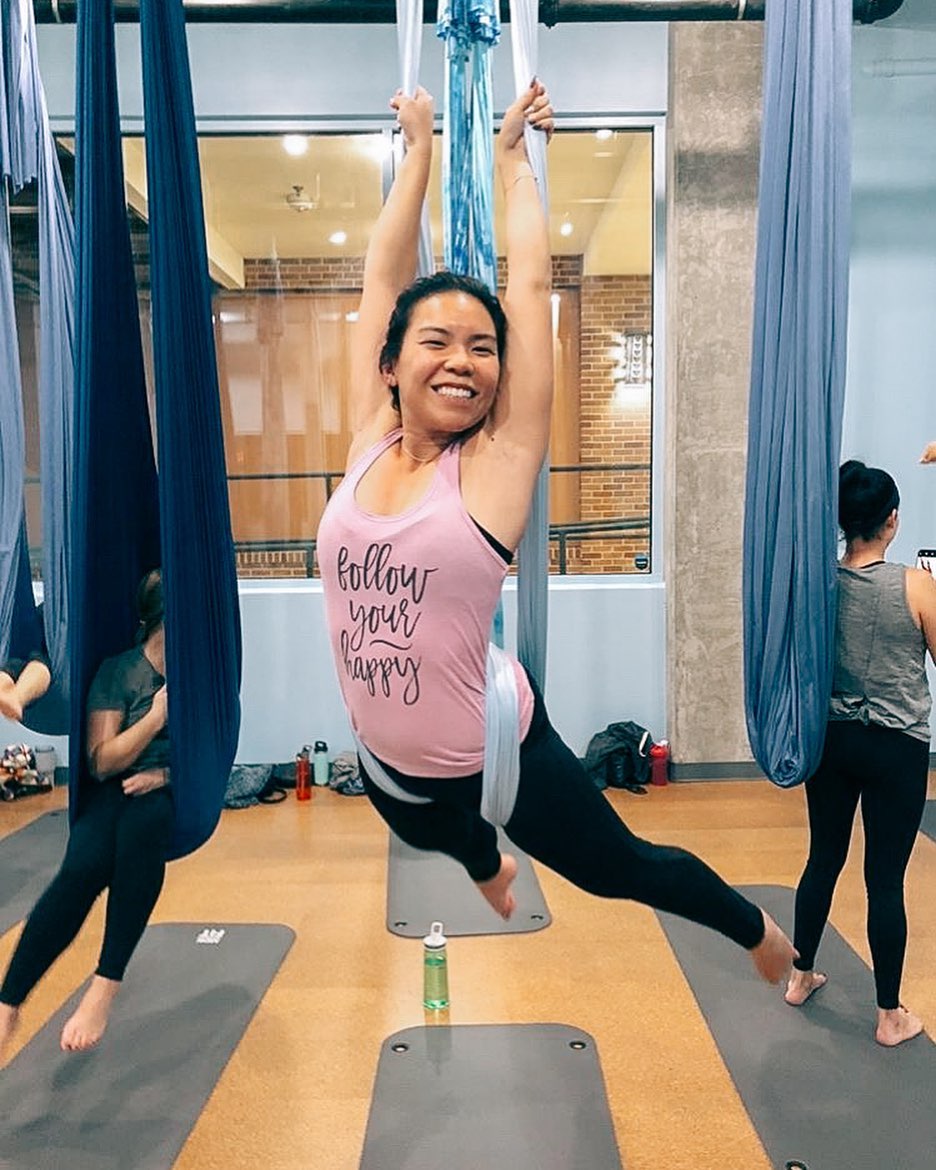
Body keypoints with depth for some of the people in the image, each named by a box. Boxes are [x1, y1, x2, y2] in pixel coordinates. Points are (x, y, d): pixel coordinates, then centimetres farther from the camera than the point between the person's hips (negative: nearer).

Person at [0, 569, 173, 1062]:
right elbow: (102, 761, -5)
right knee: (84, 866, -33)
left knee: (143, 819, -37)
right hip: (113, 795, 0)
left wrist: (165, 774, -13)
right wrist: (157, 715, -15)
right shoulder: (118, 670, -2)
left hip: (172, 800, 1)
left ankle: (107, 983, -33)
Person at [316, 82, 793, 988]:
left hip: (500, 755, -5)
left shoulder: (498, 461, -16)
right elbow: (383, 274, -1)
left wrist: (510, 155, 2)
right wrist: (419, 147, 8)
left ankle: (761, 933, 46)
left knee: (621, 871, 16)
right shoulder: (369, 440, -6)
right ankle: (489, 867, 74)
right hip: (388, 763, 5)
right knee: (452, 845, 36)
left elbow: (531, 280, -11)